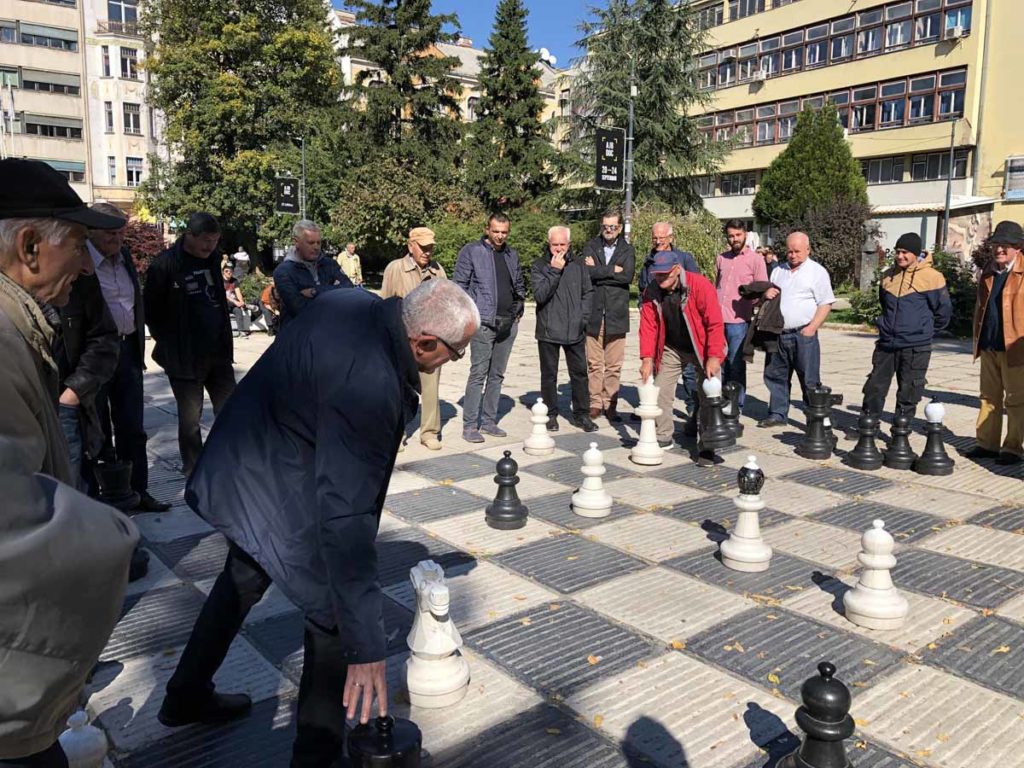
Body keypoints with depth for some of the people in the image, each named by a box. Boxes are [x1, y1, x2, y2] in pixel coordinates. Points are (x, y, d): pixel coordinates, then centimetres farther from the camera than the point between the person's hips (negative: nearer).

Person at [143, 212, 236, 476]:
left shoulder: (211, 260, 8)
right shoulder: (164, 265, -11)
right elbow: (151, 310, -7)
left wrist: (225, 340, 13)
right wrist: (169, 344, -2)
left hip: (219, 353, 5)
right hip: (185, 358, -5)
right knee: (190, 418, 6)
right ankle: (194, 471, 20)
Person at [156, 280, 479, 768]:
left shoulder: (355, 302, -10)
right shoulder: (369, 387, -37)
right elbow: (346, 518, -38)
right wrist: (365, 646, -34)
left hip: (243, 467, 10)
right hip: (282, 497, -10)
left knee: (242, 582, 29)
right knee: (335, 616, 5)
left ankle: (186, 697, 52)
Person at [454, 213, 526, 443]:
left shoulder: (512, 255, 15)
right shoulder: (471, 251, -1)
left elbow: (519, 285, 25)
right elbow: (459, 285, -2)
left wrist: (519, 310, 14)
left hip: (508, 323, 6)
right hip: (484, 323, -6)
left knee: (497, 375, 10)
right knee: (478, 374, -7)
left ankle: (489, 421, 18)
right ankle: (469, 426, -2)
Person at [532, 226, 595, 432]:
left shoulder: (578, 265, 6)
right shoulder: (539, 266, -3)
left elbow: (588, 293, 9)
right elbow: (540, 295, -14)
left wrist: (583, 317, -2)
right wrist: (554, 271, -17)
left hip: (575, 331, 2)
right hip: (548, 330, -2)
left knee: (579, 372, 7)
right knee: (549, 375, 7)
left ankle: (581, 414, 18)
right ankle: (550, 414, 19)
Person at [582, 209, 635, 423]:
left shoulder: (627, 250, 12)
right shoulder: (591, 247, 10)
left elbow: (628, 276, -7)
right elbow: (586, 272, -8)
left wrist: (598, 271, -6)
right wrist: (612, 271, -7)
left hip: (616, 315, 0)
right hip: (594, 314, 0)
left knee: (614, 365, 1)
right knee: (594, 363, 1)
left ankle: (610, 405, 9)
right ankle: (595, 403, 11)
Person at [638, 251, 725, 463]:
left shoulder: (700, 285, -24)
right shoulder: (651, 293, -11)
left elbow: (715, 323, -24)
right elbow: (648, 326, -9)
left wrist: (714, 357, -27)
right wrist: (647, 358, -17)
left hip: (701, 348, -4)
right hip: (671, 349, 4)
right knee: (660, 392, 6)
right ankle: (663, 438, 23)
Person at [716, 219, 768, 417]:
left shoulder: (755, 259, 0)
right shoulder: (721, 258, 15)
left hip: (739, 321, -5)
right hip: (717, 319, 5)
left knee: (736, 367, 1)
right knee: (718, 365, 9)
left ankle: (736, 407, 11)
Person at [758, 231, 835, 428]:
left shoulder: (817, 272, -1)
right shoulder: (779, 271, 16)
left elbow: (825, 304, -5)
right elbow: (768, 296, 24)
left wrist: (812, 328, -15)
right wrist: (766, 294, -1)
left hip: (803, 334, -6)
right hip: (778, 334, 6)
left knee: (809, 380, -3)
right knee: (776, 375, 11)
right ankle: (777, 414, 22)